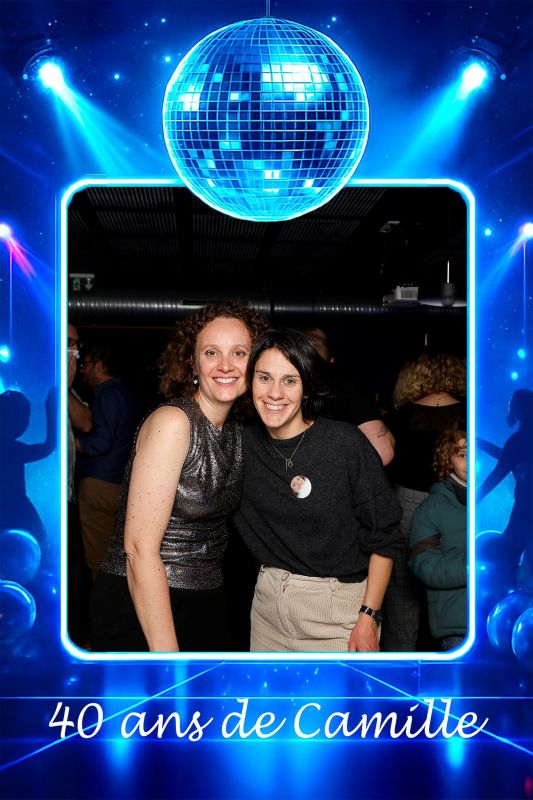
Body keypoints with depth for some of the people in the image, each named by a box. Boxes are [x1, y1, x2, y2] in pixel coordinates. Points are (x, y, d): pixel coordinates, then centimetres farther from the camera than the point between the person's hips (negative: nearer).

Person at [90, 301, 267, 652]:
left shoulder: (236, 432, 6)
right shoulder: (171, 422, -18)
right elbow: (139, 547, -22)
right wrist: (166, 651, -23)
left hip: (207, 604, 8)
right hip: (141, 607, -7)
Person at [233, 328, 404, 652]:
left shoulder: (347, 443, -15)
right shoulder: (244, 441, -3)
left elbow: (384, 536, -9)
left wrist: (369, 616, -11)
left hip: (338, 605, -4)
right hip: (268, 601, 4)